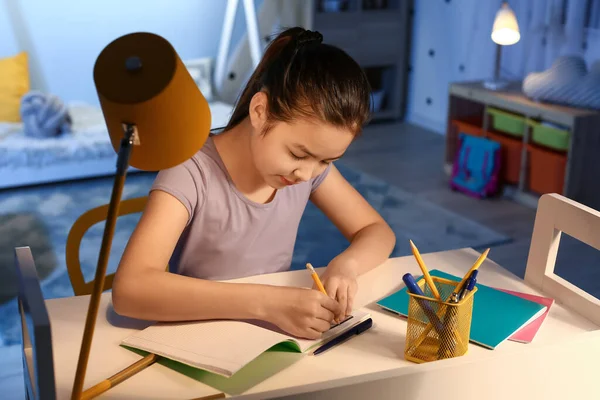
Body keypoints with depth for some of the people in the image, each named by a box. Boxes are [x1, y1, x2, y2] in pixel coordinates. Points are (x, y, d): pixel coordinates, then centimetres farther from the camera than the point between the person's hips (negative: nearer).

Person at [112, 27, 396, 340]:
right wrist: (267, 303, -34)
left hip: (273, 335, 4)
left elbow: (377, 231, 3)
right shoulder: (192, 173, -20)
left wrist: (345, 264, -17)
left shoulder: (312, 161, -5)